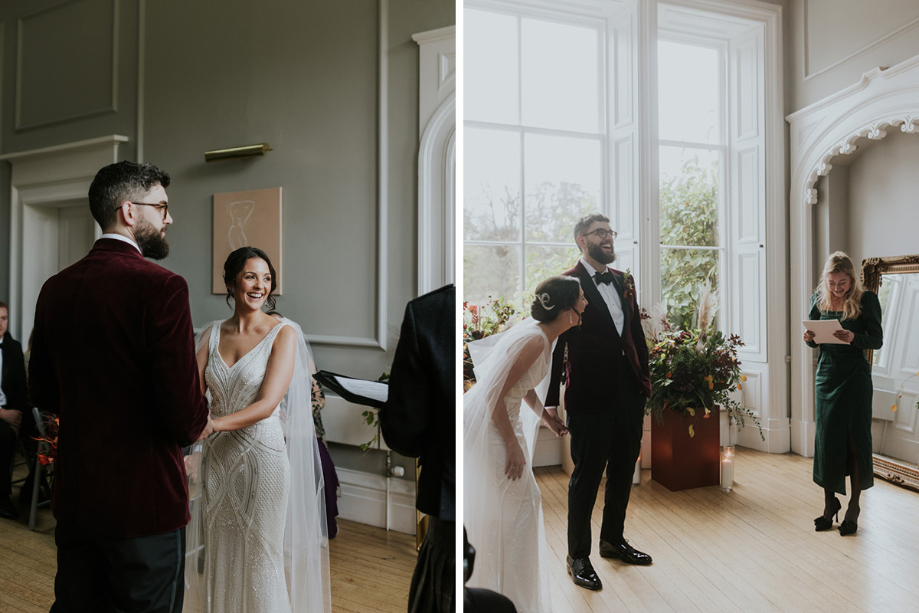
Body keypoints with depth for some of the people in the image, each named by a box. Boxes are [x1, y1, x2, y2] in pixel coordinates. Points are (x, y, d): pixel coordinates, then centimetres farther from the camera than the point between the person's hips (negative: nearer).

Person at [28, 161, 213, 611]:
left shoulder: (56, 288, 2)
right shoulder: (162, 288, -21)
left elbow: (42, 393, 11)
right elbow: (183, 410, -24)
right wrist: (198, 425, -3)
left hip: (73, 494, 7)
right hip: (143, 499, -7)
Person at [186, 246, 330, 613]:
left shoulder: (283, 333, -9)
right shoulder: (212, 333, 6)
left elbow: (267, 404, -16)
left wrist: (211, 424, -24)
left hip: (263, 453, -4)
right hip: (217, 455, 4)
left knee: (260, 555, 8)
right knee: (219, 552, 17)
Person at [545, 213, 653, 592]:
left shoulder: (624, 281, 13)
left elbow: (636, 332, 17)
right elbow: (554, 344, -10)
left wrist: (645, 377, 10)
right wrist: (551, 401, -12)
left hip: (629, 391, 7)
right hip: (590, 395, -7)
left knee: (623, 469, 18)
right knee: (587, 475, 5)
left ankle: (613, 539, 40)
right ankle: (578, 556, 23)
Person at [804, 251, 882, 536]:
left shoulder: (866, 300, -5)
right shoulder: (818, 299, 4)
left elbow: (877, 340, -6)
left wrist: (853, 338, -26)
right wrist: (809, 337, -13)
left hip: (856, 376, -3)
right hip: (827, 374, 3)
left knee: (855, 438, 3)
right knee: (826, 438, 5)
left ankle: (853, 507, 18)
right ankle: (830, 502, 21)